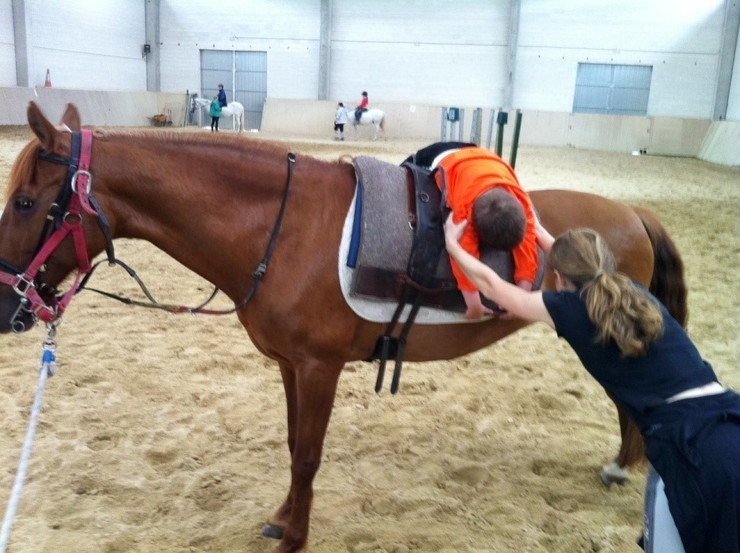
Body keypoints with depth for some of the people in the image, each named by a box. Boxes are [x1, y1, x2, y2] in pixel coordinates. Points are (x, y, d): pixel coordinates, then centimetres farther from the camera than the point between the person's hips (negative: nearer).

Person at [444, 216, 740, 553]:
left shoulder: (568, 307, 0)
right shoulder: (636, 293, 18)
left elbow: (492, 285, 15)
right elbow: (584, 265, 39)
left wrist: (452, 244, 30)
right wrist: (540, 233, 52)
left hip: (691, 444, -6)